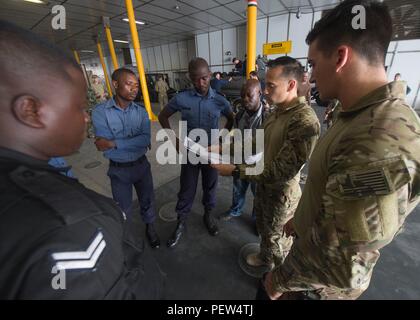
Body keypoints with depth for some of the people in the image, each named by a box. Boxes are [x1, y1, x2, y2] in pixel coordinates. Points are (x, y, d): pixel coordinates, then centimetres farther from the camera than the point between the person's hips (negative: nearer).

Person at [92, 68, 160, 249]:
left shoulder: (141, 112, -5)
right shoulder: (100, 112, -13)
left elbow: (146, 140, -19)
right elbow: (103, 145, -22)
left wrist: (114, 143, -25)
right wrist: (135, 140, -21)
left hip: (141, 165, 2)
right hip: (118, 169, -2)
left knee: (147, 200, 19)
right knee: (122, 207, 17)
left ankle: (150, 228, 46)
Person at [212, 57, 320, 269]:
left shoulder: (304, 121, -29)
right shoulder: (277, 111, 1)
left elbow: (281, 172, -31)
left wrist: (234, 171, -30)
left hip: (281, 194, -7)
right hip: (263, 184, 8)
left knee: (277, 238, 19)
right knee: (263, 227, 29)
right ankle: (265, 258, 60)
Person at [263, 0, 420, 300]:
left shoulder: (381, 145, -37)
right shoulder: (362, 116, -2)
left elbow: (339, 265, -33)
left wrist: (282, 279, -16)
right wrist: (302, 221, 15)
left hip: (321, 282, -7)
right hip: (312, 249, 7)